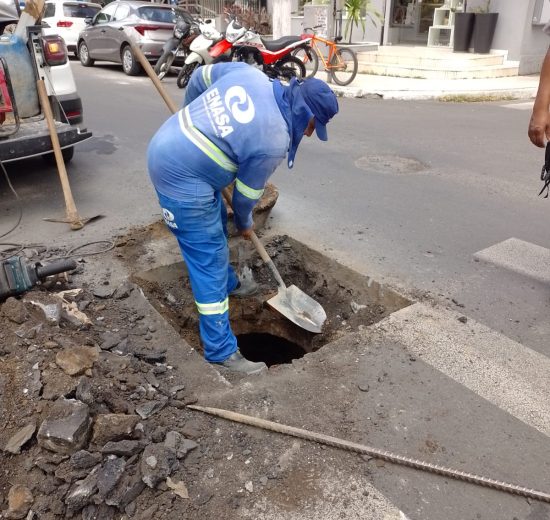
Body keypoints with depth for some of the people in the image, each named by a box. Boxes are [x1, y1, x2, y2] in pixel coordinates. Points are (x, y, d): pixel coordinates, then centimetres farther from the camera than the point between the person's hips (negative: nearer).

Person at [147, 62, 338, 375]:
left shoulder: (250, 73, 0)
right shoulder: (274, 141, -20)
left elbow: (200, 77, 15)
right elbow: (246, 194, -6)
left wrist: (191, 117, 31)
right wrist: (245, 223, 15)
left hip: (167, 147, 10)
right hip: (182, 178, -10)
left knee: (216, 228, 27)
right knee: (210, 261, -3)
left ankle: (229, 284, 52)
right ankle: (221, 350, 8)